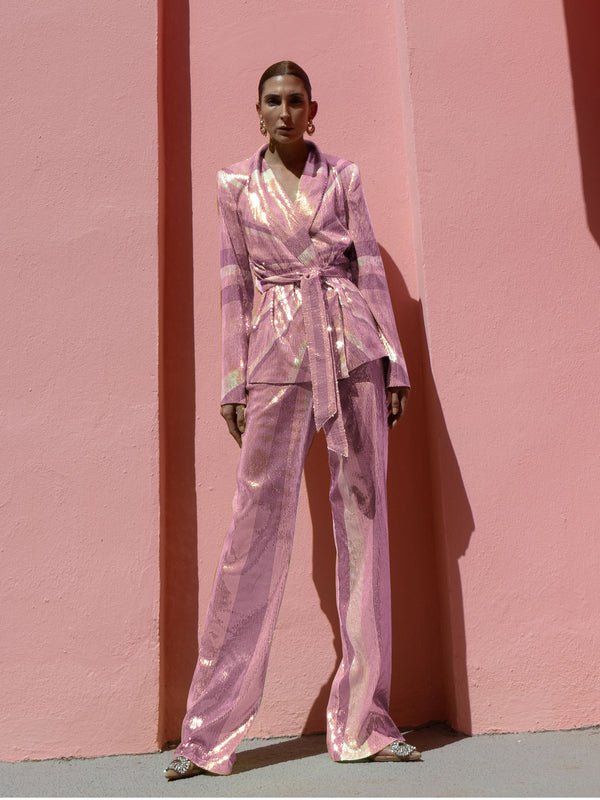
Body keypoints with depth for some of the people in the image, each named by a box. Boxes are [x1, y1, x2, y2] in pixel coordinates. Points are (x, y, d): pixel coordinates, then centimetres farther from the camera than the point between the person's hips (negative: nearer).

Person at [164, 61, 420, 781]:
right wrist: (234, 381, 3)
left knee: (363, 521, 1)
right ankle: (208, 730, 10)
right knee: (256, 528, -4)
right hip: (277, 357, -1)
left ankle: (363, 722, 14)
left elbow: (370, 270, 9)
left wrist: (395, 363, 2)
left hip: (353, 350, 1)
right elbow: (235, 285, 8)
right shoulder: (235, 185, 11)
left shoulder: (343, 177, 12)